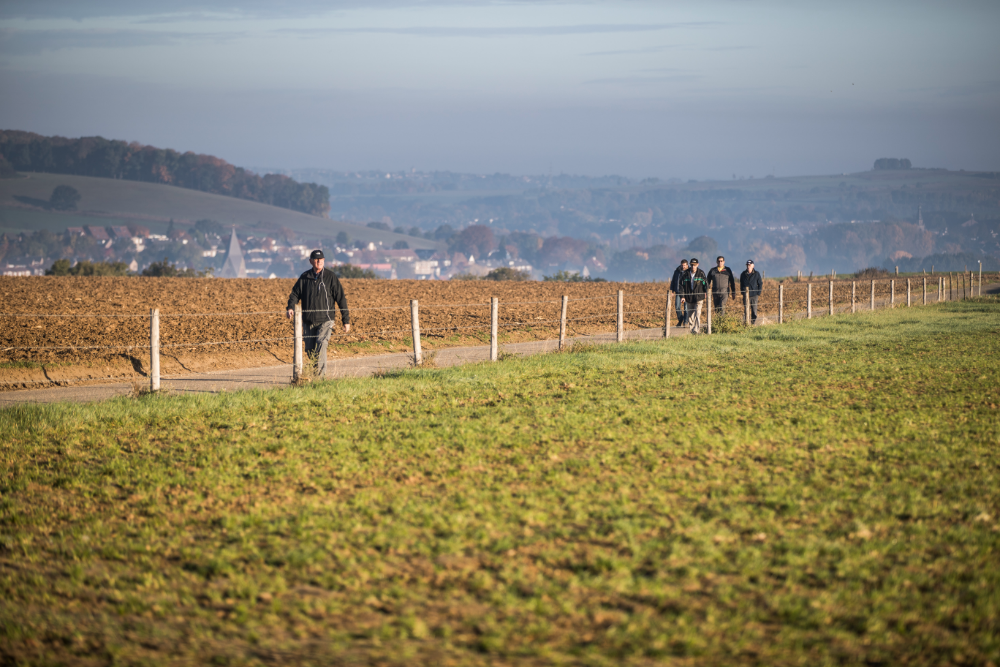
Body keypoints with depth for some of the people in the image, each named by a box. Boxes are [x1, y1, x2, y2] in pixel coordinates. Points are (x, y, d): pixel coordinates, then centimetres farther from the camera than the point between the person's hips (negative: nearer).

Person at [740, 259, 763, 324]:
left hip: (754, 295, -2)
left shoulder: (757, 274, 1)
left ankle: (754, 323, 6)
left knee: (754, 310, 0)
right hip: (746, 295, 2)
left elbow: (760, 284, 5)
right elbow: (741, 284, 17)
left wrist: (758, 294, -1)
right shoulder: (743, 274, 7)